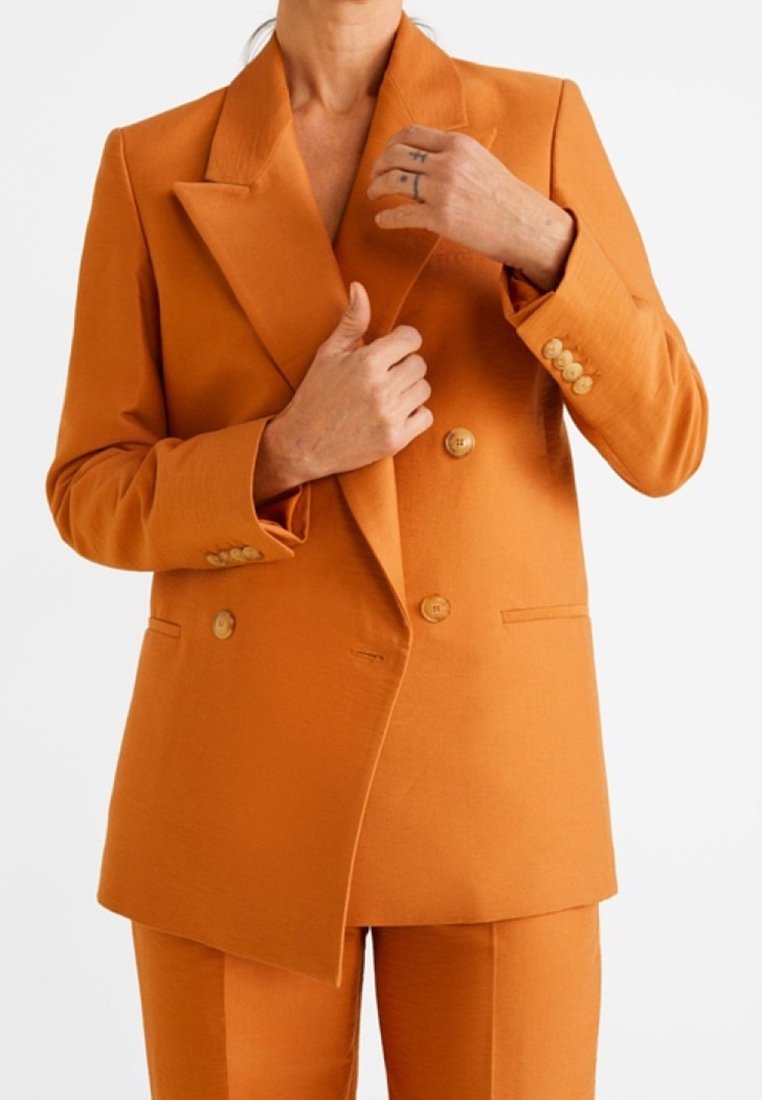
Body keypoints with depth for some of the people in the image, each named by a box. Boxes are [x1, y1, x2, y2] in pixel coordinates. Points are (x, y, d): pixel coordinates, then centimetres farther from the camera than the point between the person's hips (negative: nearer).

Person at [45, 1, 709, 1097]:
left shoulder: (540, 125, 4)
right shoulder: (155, 169, 4)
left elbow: (662, 443, -1)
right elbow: (95, 498, 3)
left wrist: (538, 240, -17)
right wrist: (288, 454, -16)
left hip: (486, 760, 0)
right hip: (243, 780, 1)